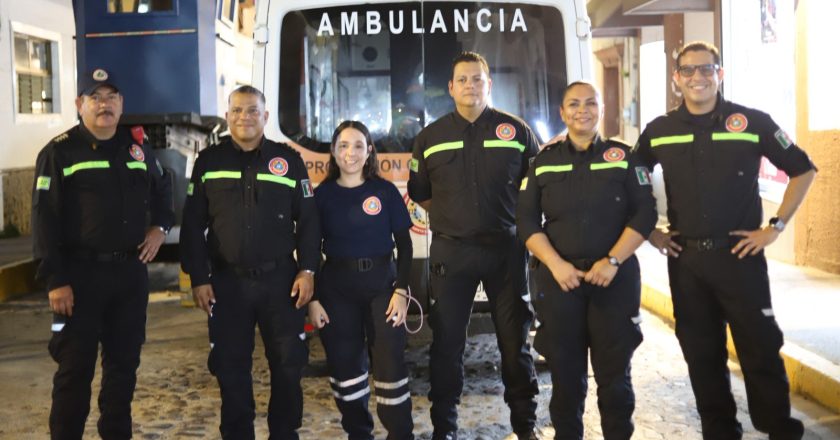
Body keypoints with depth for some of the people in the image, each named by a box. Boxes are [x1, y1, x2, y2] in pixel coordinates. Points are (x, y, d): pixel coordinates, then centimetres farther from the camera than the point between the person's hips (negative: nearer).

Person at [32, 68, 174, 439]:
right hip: (80, 274, -5)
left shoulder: (137, 146, 12)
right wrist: (54, 280, -15)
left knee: (124, 363, 13)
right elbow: (44, 220, -9)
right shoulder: (60, 152, -4)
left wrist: (160, 227, 8)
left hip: (131, 273, 5)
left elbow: (162, 191, 28)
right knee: (75, 367, 0)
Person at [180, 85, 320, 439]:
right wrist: (198, 278, -1)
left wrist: (307, 270, -4)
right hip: (227, 282, 1)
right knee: (231, 367, 6)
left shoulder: (289, 160, 5)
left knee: (288, 363, 5)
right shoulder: (208, 161, 6)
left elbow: (308, 219, 5)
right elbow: (192, 225, 5)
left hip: (280, 279, 0)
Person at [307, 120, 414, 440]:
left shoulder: (385, 191, 1)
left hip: (381, 284, -1)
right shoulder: (322, 194, 4)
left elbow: (404, 245, 2)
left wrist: (401, 290, -8)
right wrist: (313, 298, -3)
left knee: (390, 363, -4)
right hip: (336, 288, 1)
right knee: (345, 366, 7)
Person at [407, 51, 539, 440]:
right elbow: (419, 194, 14)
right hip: (450, 251, 1)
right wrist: (453, 217, 6)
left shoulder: (516, 131, 2)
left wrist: (517, 219, 2)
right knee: (446, 341, 4)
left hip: (505, 248, 0)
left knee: (515, 338, 7)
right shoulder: (430, 138, 6)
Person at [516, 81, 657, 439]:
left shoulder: (623, 157, 6)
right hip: (558, 279, 1)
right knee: (565, 373, 7)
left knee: (614, 373, 4)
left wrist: (612, 261, -12)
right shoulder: (544, 161, 8)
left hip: (615, 278, -1)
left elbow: (644, 214, 0)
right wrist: (556, 264, -11)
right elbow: (526, 220, 2)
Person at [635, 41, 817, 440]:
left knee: (761, 348, 2)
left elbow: (803, 171, 3)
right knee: (701, 354, 10)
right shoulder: (659, 131, 4)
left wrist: (775, 227, -3)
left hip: (740, 254, -2)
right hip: (684, 259, 3)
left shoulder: (752, 122, -3)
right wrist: (648, 231, 7)